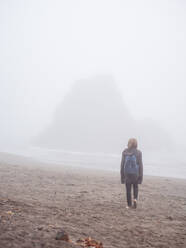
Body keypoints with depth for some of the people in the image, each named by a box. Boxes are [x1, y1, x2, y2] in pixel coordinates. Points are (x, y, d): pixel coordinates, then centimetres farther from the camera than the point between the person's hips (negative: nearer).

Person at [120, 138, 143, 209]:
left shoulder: (125, 152, -2)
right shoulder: (138, 153, -7)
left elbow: (122, 164, 0)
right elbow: (140, 165, -5)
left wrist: (122, 176, 7)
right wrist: (141, 176, 1)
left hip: (127, 174, 1)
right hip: (135, 173, -1)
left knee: (128, 189, 9)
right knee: (135, 187, 20)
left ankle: (129, 204, 11)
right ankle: (135, 199, -3)